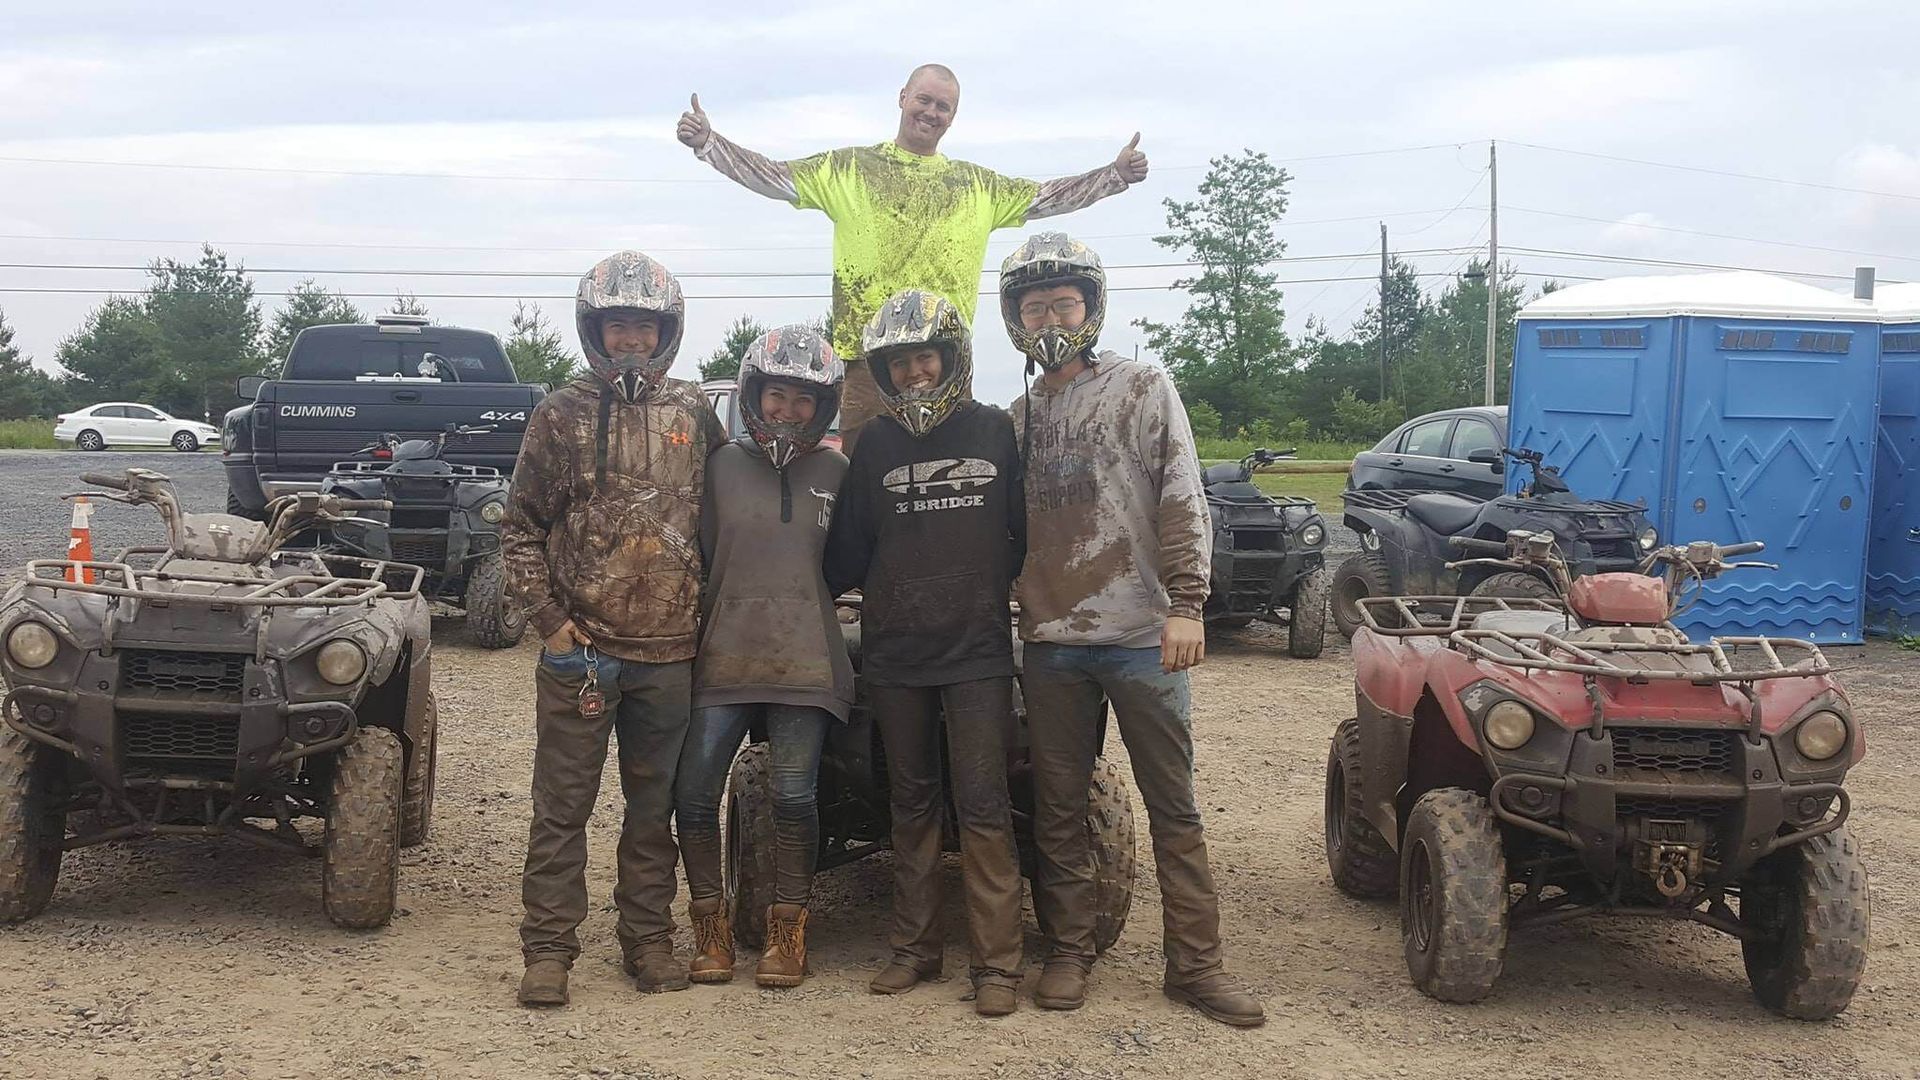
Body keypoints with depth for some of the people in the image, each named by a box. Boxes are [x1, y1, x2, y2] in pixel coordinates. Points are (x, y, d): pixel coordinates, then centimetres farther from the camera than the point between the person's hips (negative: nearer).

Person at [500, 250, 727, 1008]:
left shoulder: (692, 415, 7)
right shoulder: (562, 416, 0)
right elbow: (521, 526, 1)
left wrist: (706, 609, 9)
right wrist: (550, 621, -7)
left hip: (668, 652, 3)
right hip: (580, 647, -3)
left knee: (654, 805, 12)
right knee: (562, 806, 2)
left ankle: (648, 940, 23)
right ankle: (548, 948, 10)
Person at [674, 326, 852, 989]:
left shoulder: (836, 473, 6)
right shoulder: (723, 466, 6)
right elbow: (700, 559, 9)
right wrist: (693, 635, 5)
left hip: (804, 662, -1)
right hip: (723, 660, 1)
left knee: (794, 797, -3)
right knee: (694, 794, -3)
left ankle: (787, 929, 14)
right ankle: (711, 924, 15)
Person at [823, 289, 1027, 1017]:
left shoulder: (994, 433, 1)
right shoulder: (875, 447, 7)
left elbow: (1025, 533, 7)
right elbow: (848, 553, 8)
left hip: (978, 651, -3)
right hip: (894, 655, 3)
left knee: (983, 808, -5)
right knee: (912, 805, 11)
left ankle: (997, 963, 0)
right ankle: (915, 948, 20)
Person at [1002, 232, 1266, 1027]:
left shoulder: (1144, 389, 1)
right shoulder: (1020, 417, 14)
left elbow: (1182, 501, -7)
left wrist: (1185, 604, -16)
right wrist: (1014, 619, 11)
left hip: (1141, 636, -4)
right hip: (1050, 641, 4)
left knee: (1174, 807, 1)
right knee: (1057, 811, 9)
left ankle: (1194, 963, 7)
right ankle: (1068, 952, 19)